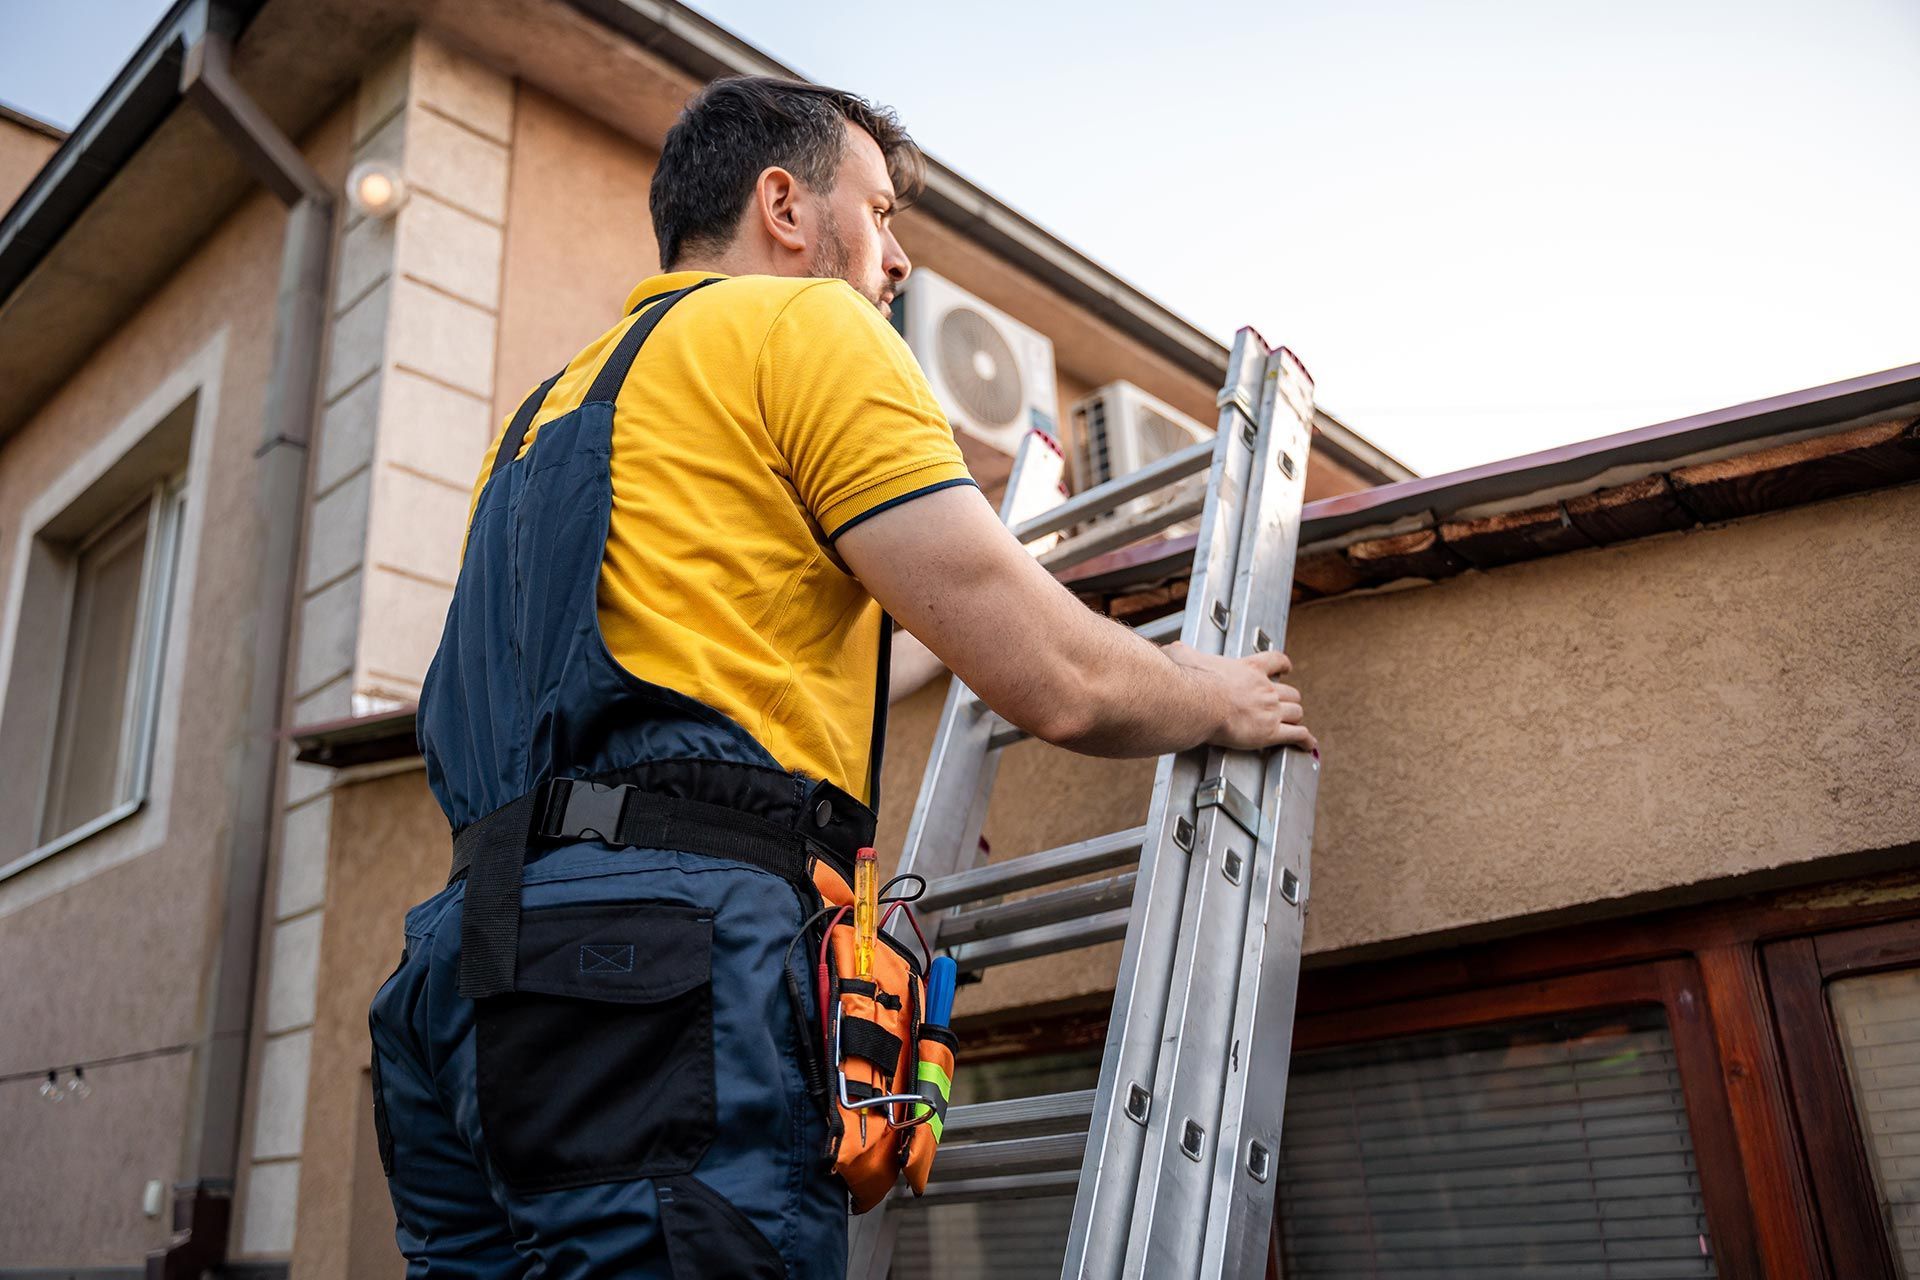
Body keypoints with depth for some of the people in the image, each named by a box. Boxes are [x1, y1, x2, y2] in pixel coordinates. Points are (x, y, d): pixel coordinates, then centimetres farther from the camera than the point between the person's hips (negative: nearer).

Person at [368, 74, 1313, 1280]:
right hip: (671, 961, -9)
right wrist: (1220, 700, 17)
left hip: (490, 951, 9)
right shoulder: (804, 323, 3)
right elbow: (1060, 680, -5)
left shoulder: (549, 410, 29)